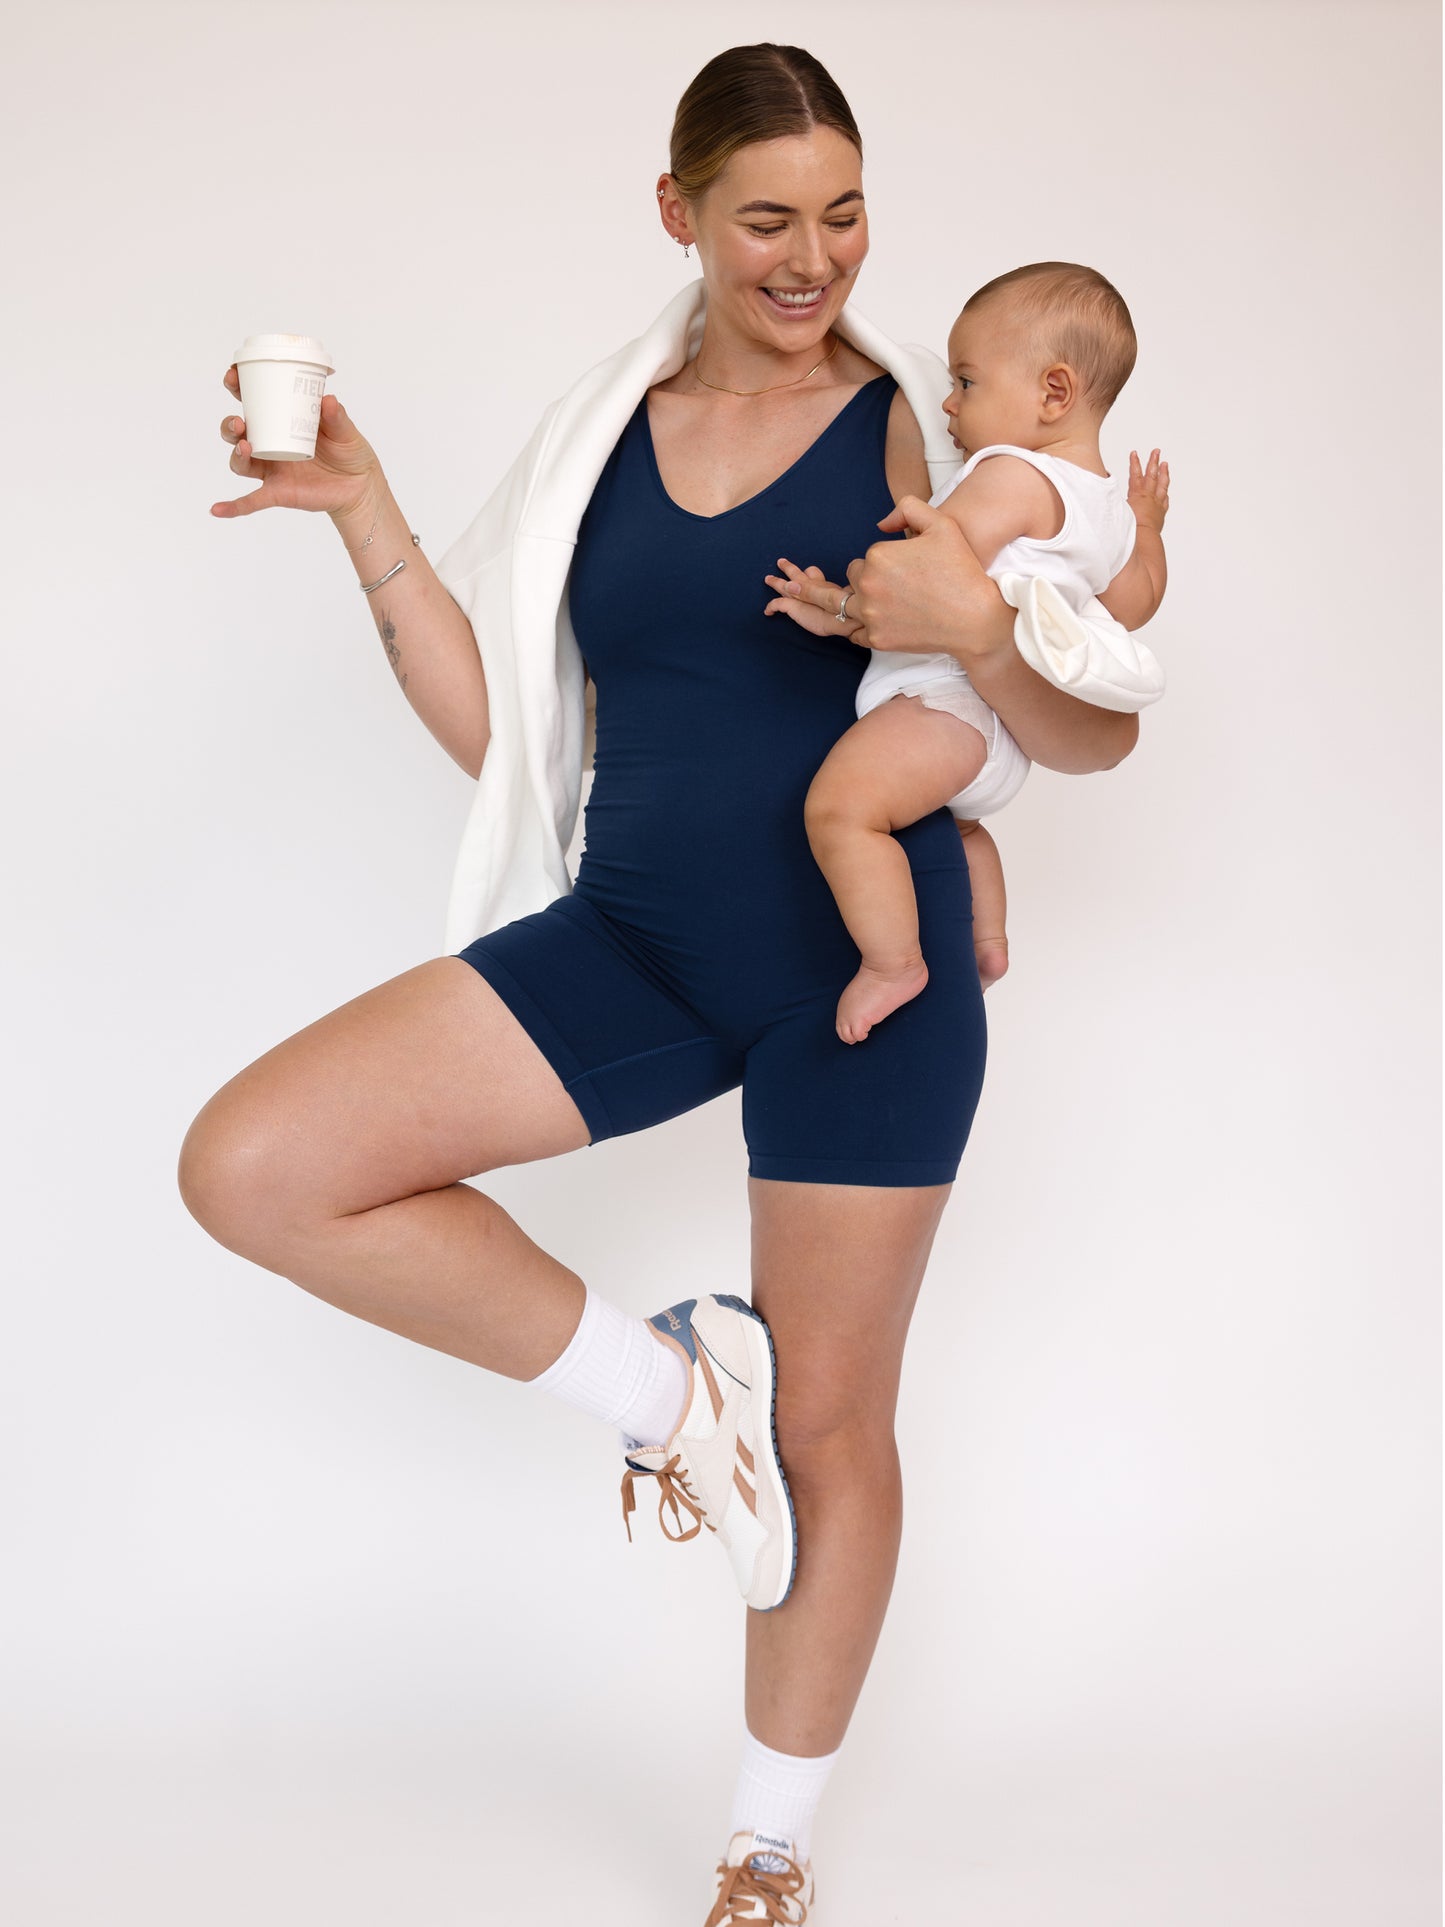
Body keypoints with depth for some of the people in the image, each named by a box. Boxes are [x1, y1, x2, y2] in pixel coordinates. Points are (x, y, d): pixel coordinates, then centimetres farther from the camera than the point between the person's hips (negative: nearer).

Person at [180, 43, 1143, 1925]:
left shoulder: (922, 427, -2)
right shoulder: (608, 431, 9)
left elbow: (1099, 736, -3)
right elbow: (493, 725, 10)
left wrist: (976, 621, -23)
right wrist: (366, 516, 0)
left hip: (867, 965, -3)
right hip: (637, 939, 3)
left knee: (830, 1429, 7)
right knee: (252, 1163, -15)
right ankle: (663, 1381, 3)